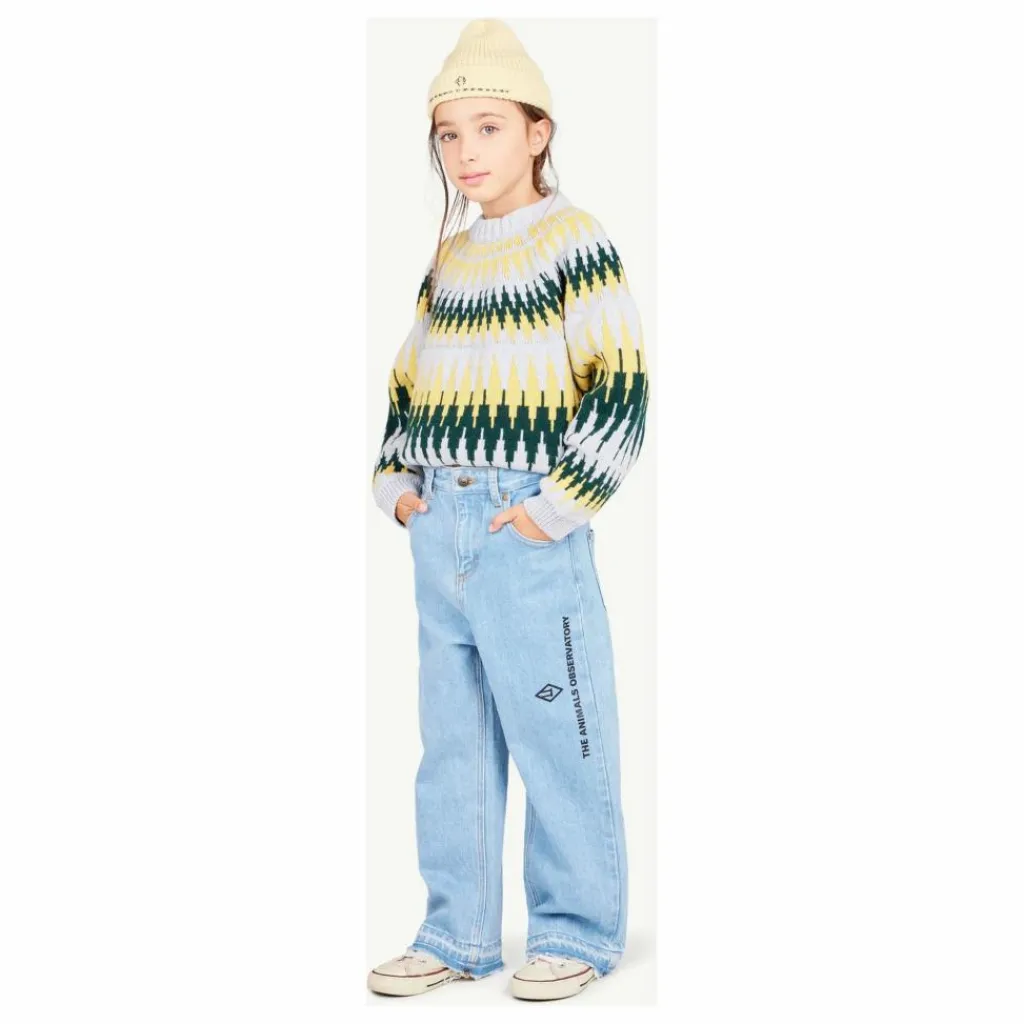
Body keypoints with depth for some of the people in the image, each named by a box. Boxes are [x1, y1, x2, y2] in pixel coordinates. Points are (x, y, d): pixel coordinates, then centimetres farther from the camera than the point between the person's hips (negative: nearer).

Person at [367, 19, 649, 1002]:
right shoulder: (446, 259, 15)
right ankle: (458, 933, 23)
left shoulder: (577, 244, -7)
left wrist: (555, 507, -15)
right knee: (451, 744, 12)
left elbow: (622, 392, -12)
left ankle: (577, 932, 15)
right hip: (438, 535, 7)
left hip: (529, 538, -7)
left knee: (558, 741, 0)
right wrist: (396, 482, 9)